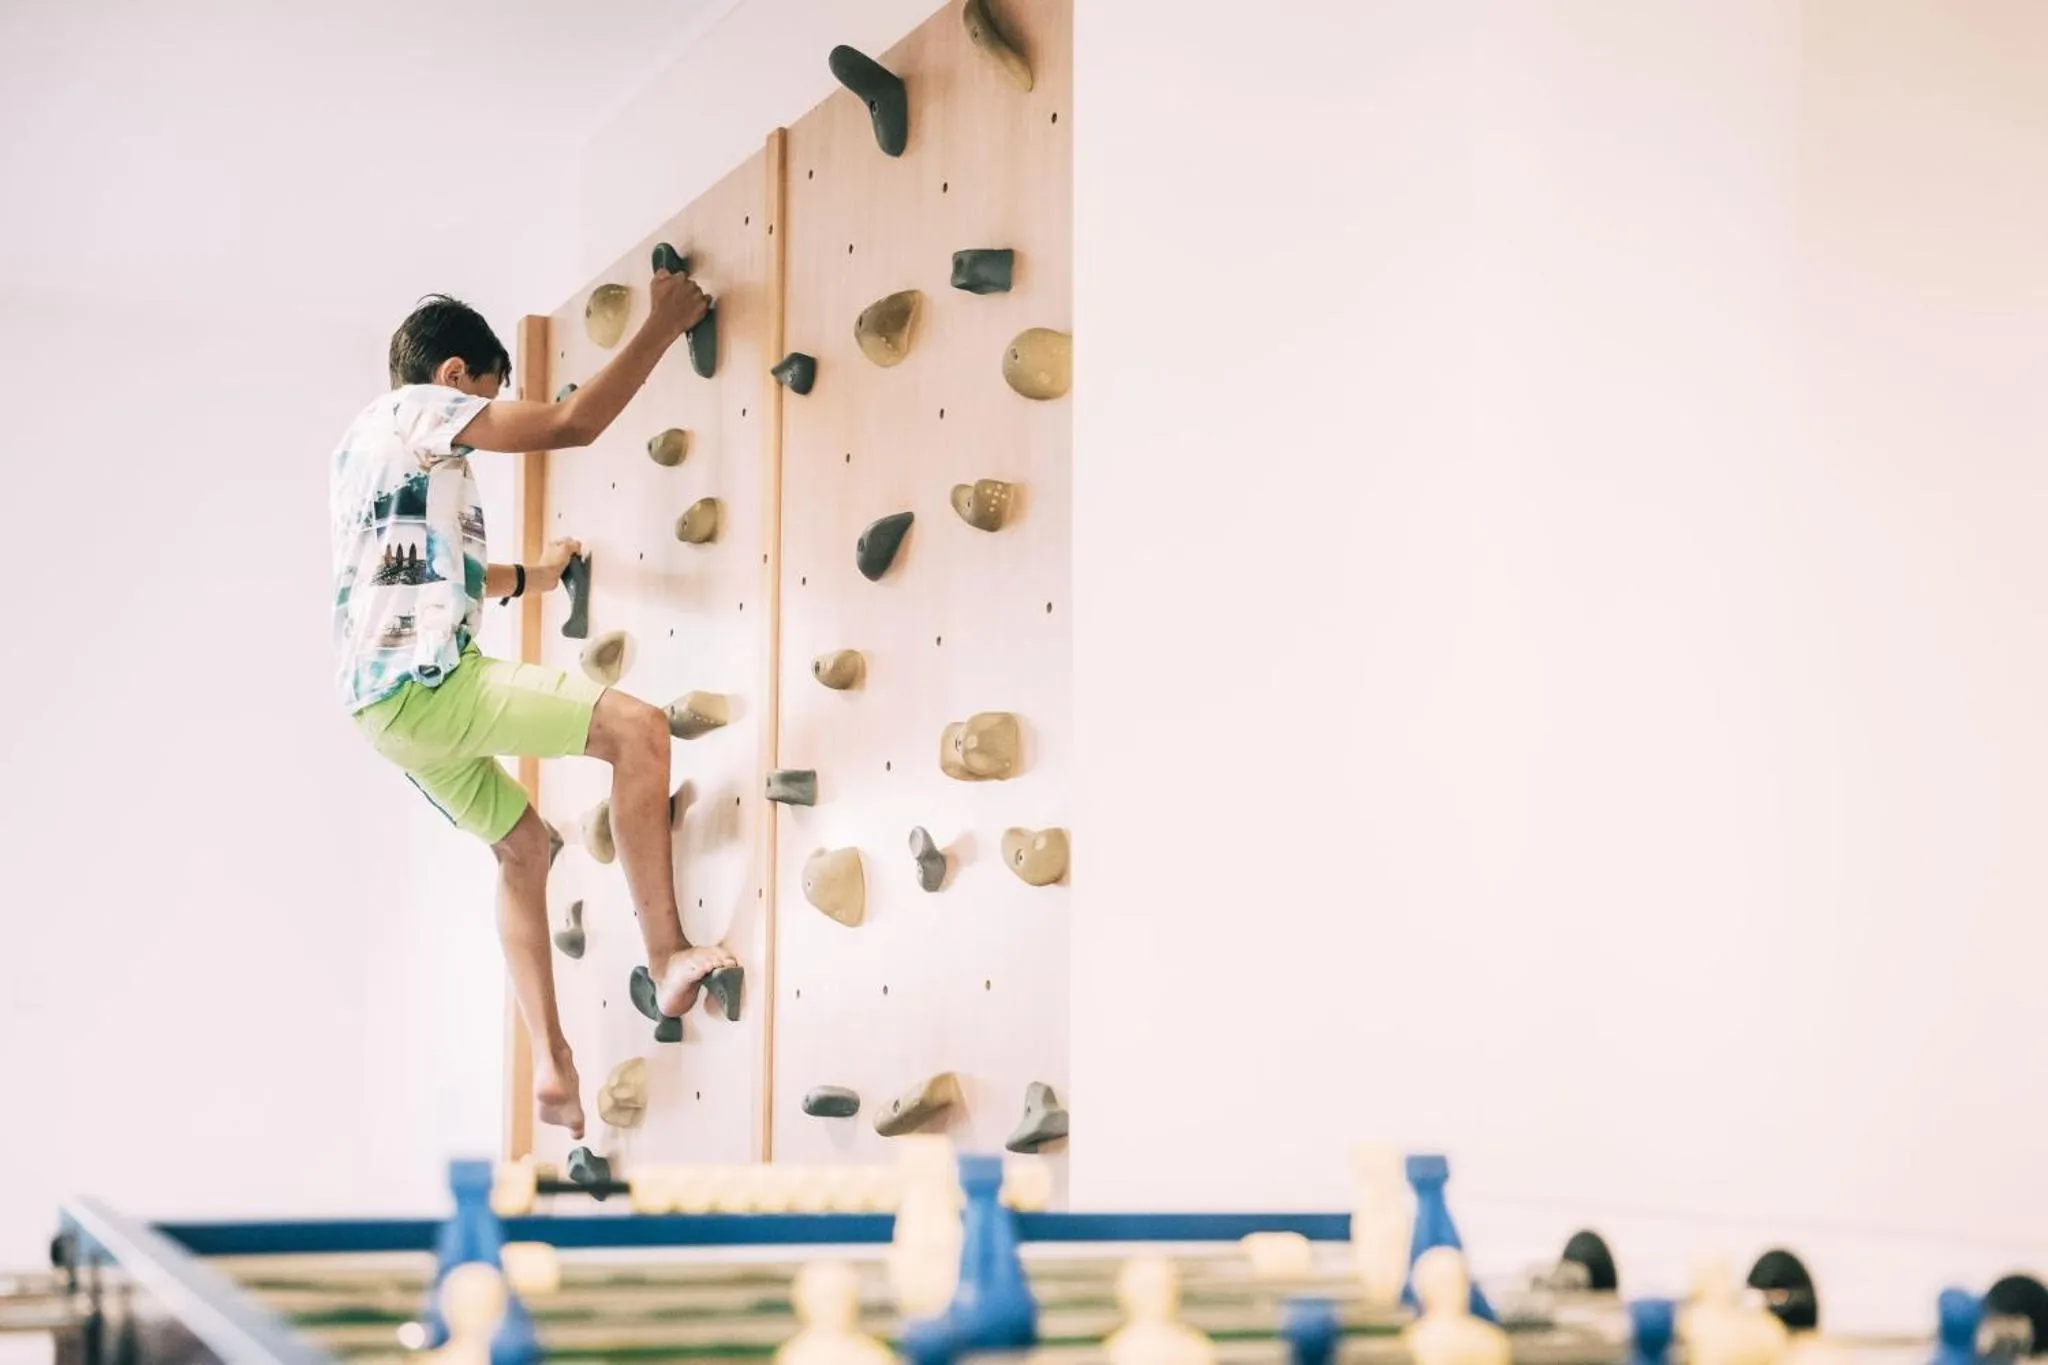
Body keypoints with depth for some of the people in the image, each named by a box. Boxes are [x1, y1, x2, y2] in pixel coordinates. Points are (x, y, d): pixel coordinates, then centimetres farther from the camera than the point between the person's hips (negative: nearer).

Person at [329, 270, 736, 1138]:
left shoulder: (367, 441, 27)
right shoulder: (420, 407, -2)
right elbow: (572, 424, -8)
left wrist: (532, 575, 50)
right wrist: (661, 327, 0)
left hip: (384, 698, 10)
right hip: (428, 683, -10)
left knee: (523, 845, 21)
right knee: (637, 730, -18)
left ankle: (550, 1066, 16)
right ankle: (667, 954, -18)